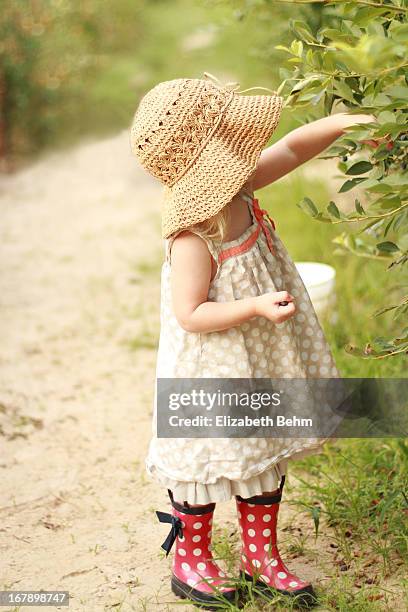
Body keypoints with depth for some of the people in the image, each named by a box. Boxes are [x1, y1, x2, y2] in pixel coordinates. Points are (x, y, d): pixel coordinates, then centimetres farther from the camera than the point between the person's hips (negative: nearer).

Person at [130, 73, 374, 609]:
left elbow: (294, 146, 3)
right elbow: (191, 315, -27)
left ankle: (261, 556, 38)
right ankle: (191, 561, 34)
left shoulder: (239, 189, -7)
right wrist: (257, 307, -34)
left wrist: (349, 122, -8)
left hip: (261, 364, 9)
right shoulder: (193, 238, -30)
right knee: (210, 459, 10)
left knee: (268, 455, 19)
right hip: (214, 374, -8)